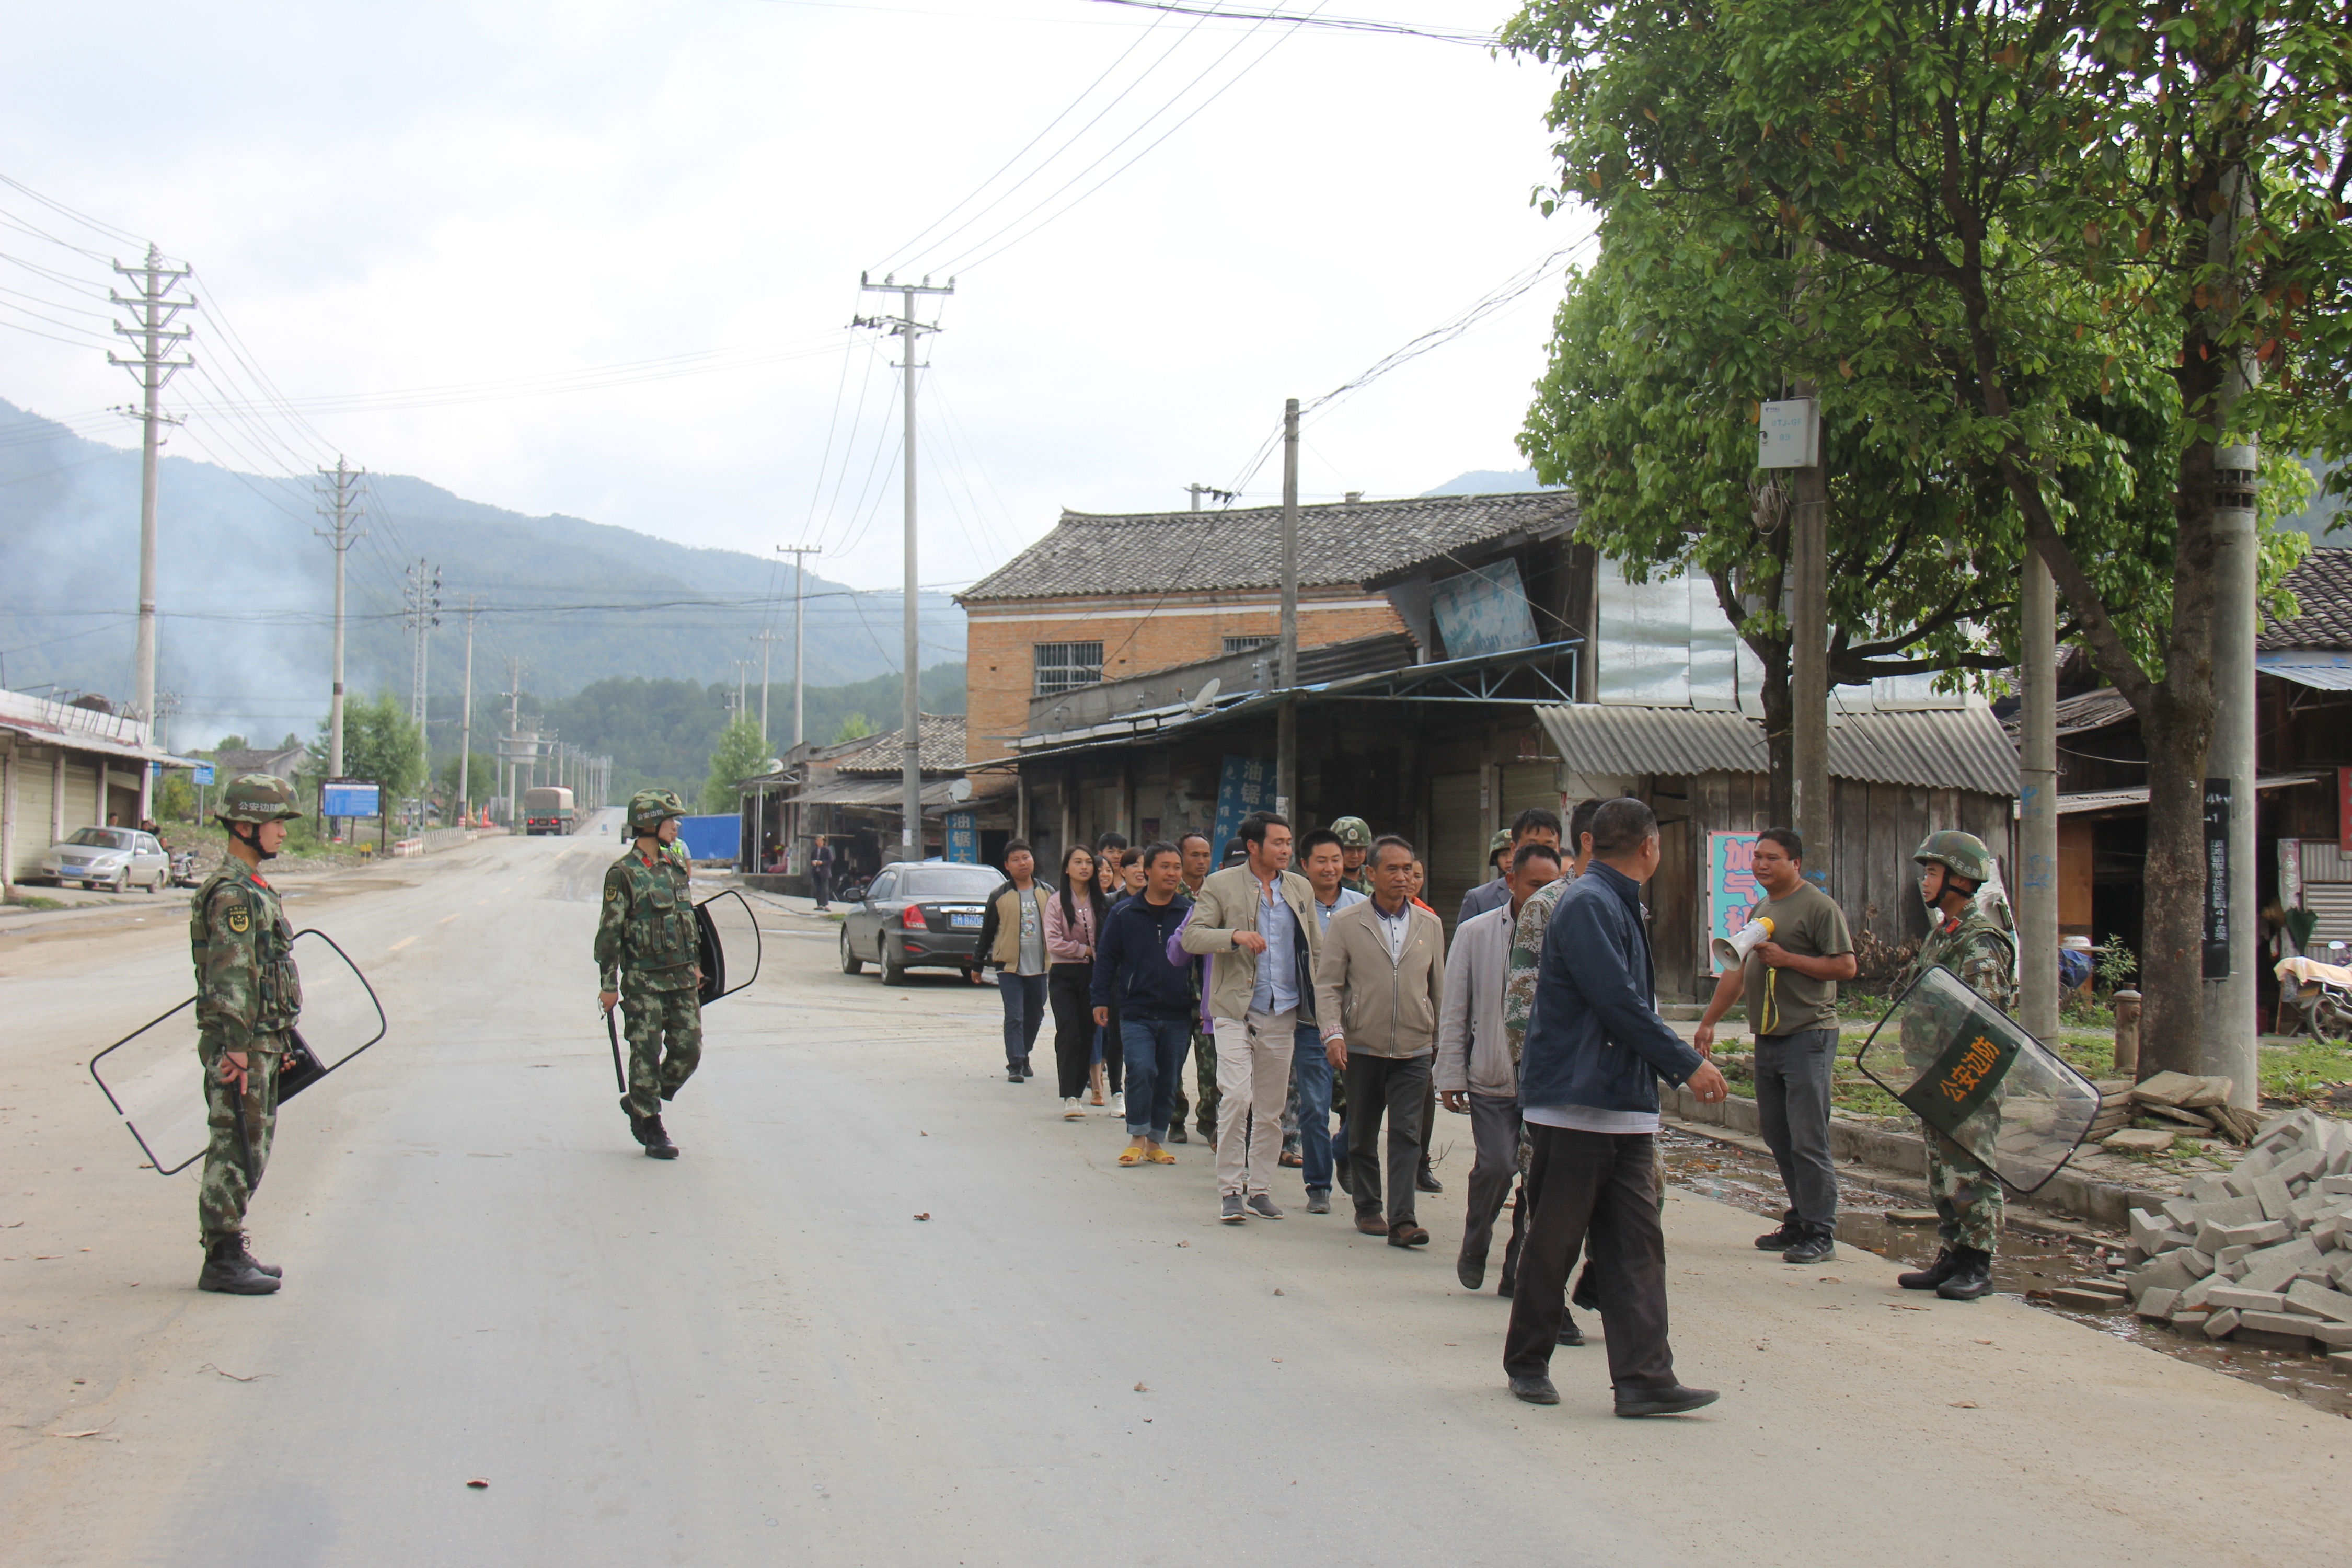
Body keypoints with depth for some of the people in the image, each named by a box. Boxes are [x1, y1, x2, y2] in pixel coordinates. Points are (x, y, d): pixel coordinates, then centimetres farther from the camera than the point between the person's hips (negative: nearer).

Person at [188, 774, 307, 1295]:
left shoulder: (253, 889, 16)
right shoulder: (232, 894, -16)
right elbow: (232, 979, -22)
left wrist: (276, 1042, 26)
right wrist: (236, 1051, -26)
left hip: (261, 1042, 10)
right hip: (241, 1045, -10)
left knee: (250, 1149, 15)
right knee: (236, 1151, -5)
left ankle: (230, 1250, 23)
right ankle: (222, 1260, 1)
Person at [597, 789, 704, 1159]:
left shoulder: (674, 868, 12)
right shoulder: (623, 874, -9)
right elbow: (610, 931, -9)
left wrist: (695, 964, 21)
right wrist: (608, 983, -11)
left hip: (682, 978, 7)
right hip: (643, 979, -6)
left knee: (688, 1050, 3)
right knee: (647, 1055, -1)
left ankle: (639, 1103, 23)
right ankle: (652, 1129, 9)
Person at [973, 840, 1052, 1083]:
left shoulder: (1048, 894, 6)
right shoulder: (1000, 897, 2)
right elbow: (987, 931, 9)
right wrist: (979, 963, 11)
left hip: (1039, 966, 3)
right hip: (1009, 965, -3)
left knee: (1035, 1016, 11)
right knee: (1014, 1017, -8)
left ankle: (1022, 1056, 30)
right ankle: (1015, 1064, -5)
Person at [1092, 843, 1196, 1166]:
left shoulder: (1191, 913, 4)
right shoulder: (1125, 913, 4)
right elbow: (1106, 958, 8)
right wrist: (1101, 1000, 3)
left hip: (1177, 1015, 2)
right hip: (1136, 1013, -2)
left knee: (1169, 1080, 6)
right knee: (1142, 1070, -16)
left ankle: (1154, 1141, 20)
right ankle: (1136, 1139, -3)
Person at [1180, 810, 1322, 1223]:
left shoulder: (1300, 888, 10)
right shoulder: (1221, 886, -2)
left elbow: (1315, 948, 16)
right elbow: (1191, 937, -9)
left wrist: (1319, 1000, 9)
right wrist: (1235, 936, -24)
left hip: (1282, 1014, 4)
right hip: (1236, 1010, -4)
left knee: (1271, 1108, 8)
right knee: (1236, 1097, -14)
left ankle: (1259, 1188, 18)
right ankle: (1230, 1190, -5)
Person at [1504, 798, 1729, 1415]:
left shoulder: (1619, 906, 17)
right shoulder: (1586, 906, -14)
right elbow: (1619, 1002, -20)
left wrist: (1675, 1068, 17)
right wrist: (1688, 1064, -15)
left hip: (1625, 1106, 9)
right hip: (1573, 1103, -9)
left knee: (1637, 1244, 1)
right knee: (1553, 1241, 3)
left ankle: (1644, 1377, -1)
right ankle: (1527, 1362, 18)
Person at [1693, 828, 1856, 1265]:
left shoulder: (1819, 907, -6)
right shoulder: (1759, 911, 19)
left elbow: (1846, 966, -13)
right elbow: (1738, 971, 25)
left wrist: (1786, 958, -16)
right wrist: (1710, 1021, 24)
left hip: (1808, 1036, -8)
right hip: (1767, 1039, 8)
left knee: (1808, 1140, -9)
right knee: (1777, 1137, 9)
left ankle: (1820, 1235, -6)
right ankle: (1799, 1223, 17)